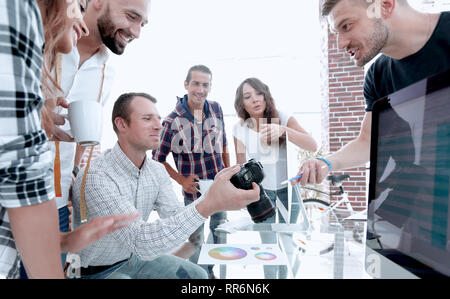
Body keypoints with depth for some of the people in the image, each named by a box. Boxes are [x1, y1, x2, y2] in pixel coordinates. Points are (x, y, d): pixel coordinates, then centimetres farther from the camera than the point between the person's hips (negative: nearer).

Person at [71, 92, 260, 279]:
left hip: (134, 258, 6)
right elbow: (140, 242, -35)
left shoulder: (157, 171, -4)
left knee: (197, 275, 5)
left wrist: (213, 194, -27)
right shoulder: (95, 177, -29)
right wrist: (208, 206, -45)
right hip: (98, 270, -6)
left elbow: (175, 220, -11)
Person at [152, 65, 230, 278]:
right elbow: (158, 159, -7)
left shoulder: (216, 109, -3)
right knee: (195, 239, 10)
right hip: (194, 190, -5)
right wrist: (182, 180, -15)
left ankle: (210, 271, 46)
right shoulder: (173, 120, -16)